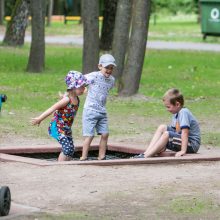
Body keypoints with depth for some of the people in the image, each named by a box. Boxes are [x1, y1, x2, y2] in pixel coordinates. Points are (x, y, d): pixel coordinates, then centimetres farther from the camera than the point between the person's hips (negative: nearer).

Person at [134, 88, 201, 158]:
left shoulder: (184, 113, -19)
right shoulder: (176, 114, 10)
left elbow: (185, 132, -27)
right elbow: (173, 130, 12)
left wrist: (183, 151, -33)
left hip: (192, 145, -9)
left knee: (166, 134, -26)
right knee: (162, 128, 0)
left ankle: (145, 156, -27)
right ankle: (146, 153, -13)